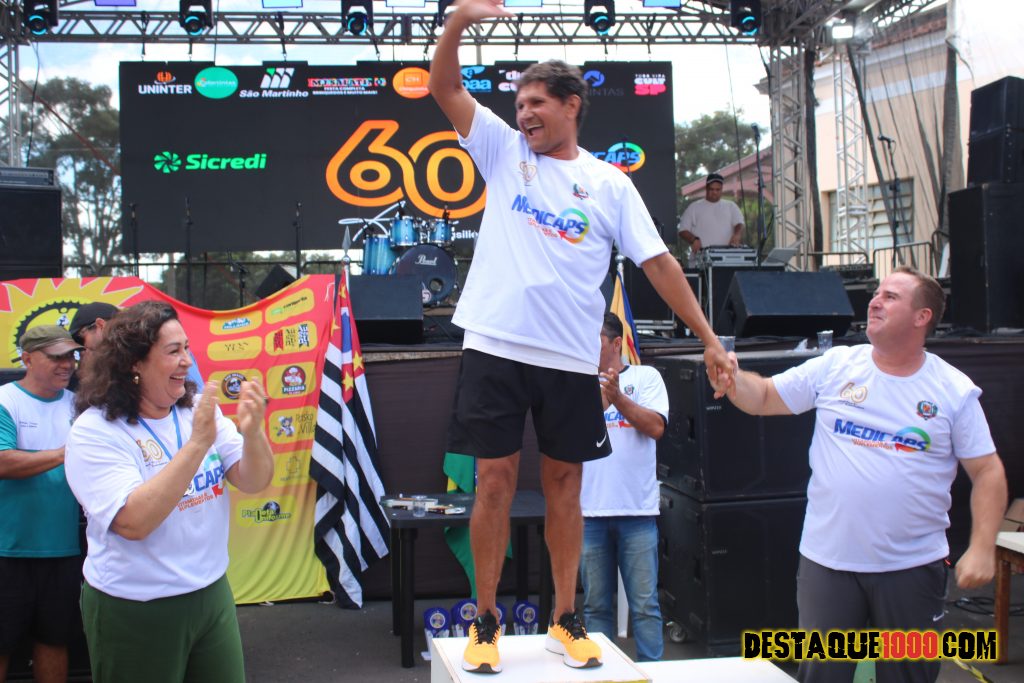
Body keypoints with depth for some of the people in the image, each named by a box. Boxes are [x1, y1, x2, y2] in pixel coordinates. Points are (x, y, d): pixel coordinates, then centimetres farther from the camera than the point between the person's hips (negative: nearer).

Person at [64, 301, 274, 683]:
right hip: (134, 611, -5)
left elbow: (254, 483, -3)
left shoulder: (198, 410, 1)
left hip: (212, 594, 5)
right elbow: (133, 522, -26)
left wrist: (252, 432, -23)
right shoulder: (95, 431, -14)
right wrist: (198, 443, -30)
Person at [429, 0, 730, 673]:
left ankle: (566, 621, 20)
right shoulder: (504, 149, 8)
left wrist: (709, 338, 0)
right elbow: (445, 86, 0)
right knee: (495, 481, 1)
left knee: (565, 484, 8)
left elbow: (658, 262, 5)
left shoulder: (609, 183, 7)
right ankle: (486, 622, 12)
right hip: (495, 346, 0)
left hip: (571, 359, 1)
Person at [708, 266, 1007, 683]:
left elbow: (988, 472, -1)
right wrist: (732, 378, -16)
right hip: (828, 560, 1)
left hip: (913, 566, -1)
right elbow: (764, 397, 5)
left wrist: (982, 548, -11)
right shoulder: (836, 366, 1)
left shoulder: (954, 391, -2)